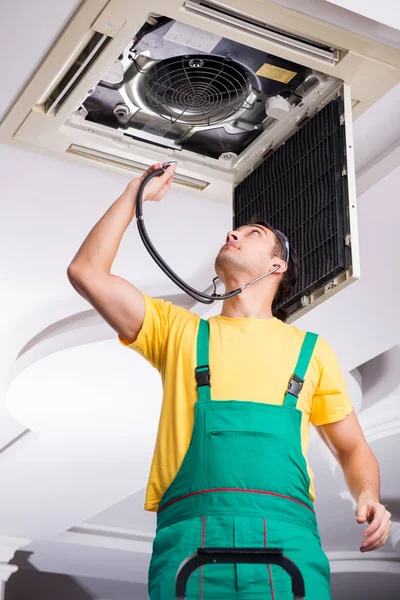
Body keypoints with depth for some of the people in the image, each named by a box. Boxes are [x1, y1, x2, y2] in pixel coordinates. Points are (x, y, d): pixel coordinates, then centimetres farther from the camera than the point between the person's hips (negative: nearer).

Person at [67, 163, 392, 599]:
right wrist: (136, 193, 22)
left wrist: (368, 498, 3)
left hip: (287, 533, 0)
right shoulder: (179, 331, 21)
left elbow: (353, 449, 25)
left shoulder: (311, 349, 22)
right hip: (189, 530, 0)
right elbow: (87, 272, 13)